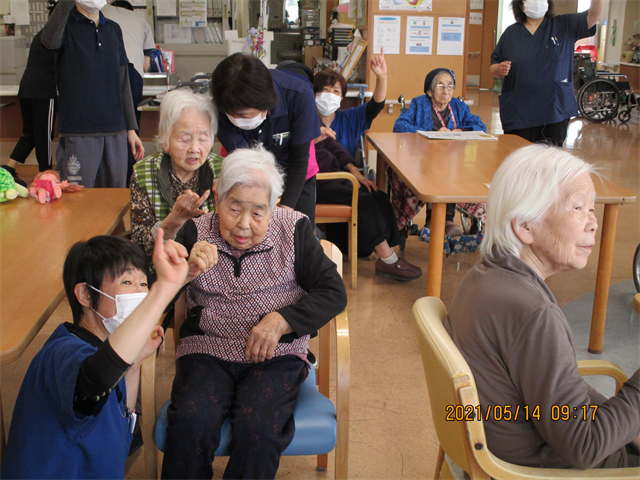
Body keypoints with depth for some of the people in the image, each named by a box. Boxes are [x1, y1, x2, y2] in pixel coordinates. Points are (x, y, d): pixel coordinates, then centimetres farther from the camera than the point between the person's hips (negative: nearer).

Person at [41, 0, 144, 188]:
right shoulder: (66, 24, -1)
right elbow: (50, 41, -27)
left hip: (116, 132, 5)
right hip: (78, 134, -5)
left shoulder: (113, 29, 15)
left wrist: (131, 129, 13)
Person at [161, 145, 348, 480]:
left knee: (257, 426, -28)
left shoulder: (294, 230, 3)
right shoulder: (196, 233, 5)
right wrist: (187, 271, -19)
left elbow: (334, 292, -1)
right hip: (207, 350, 1)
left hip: (275, 354, -1)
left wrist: (281, 321, -14)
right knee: (191, 421, -27)